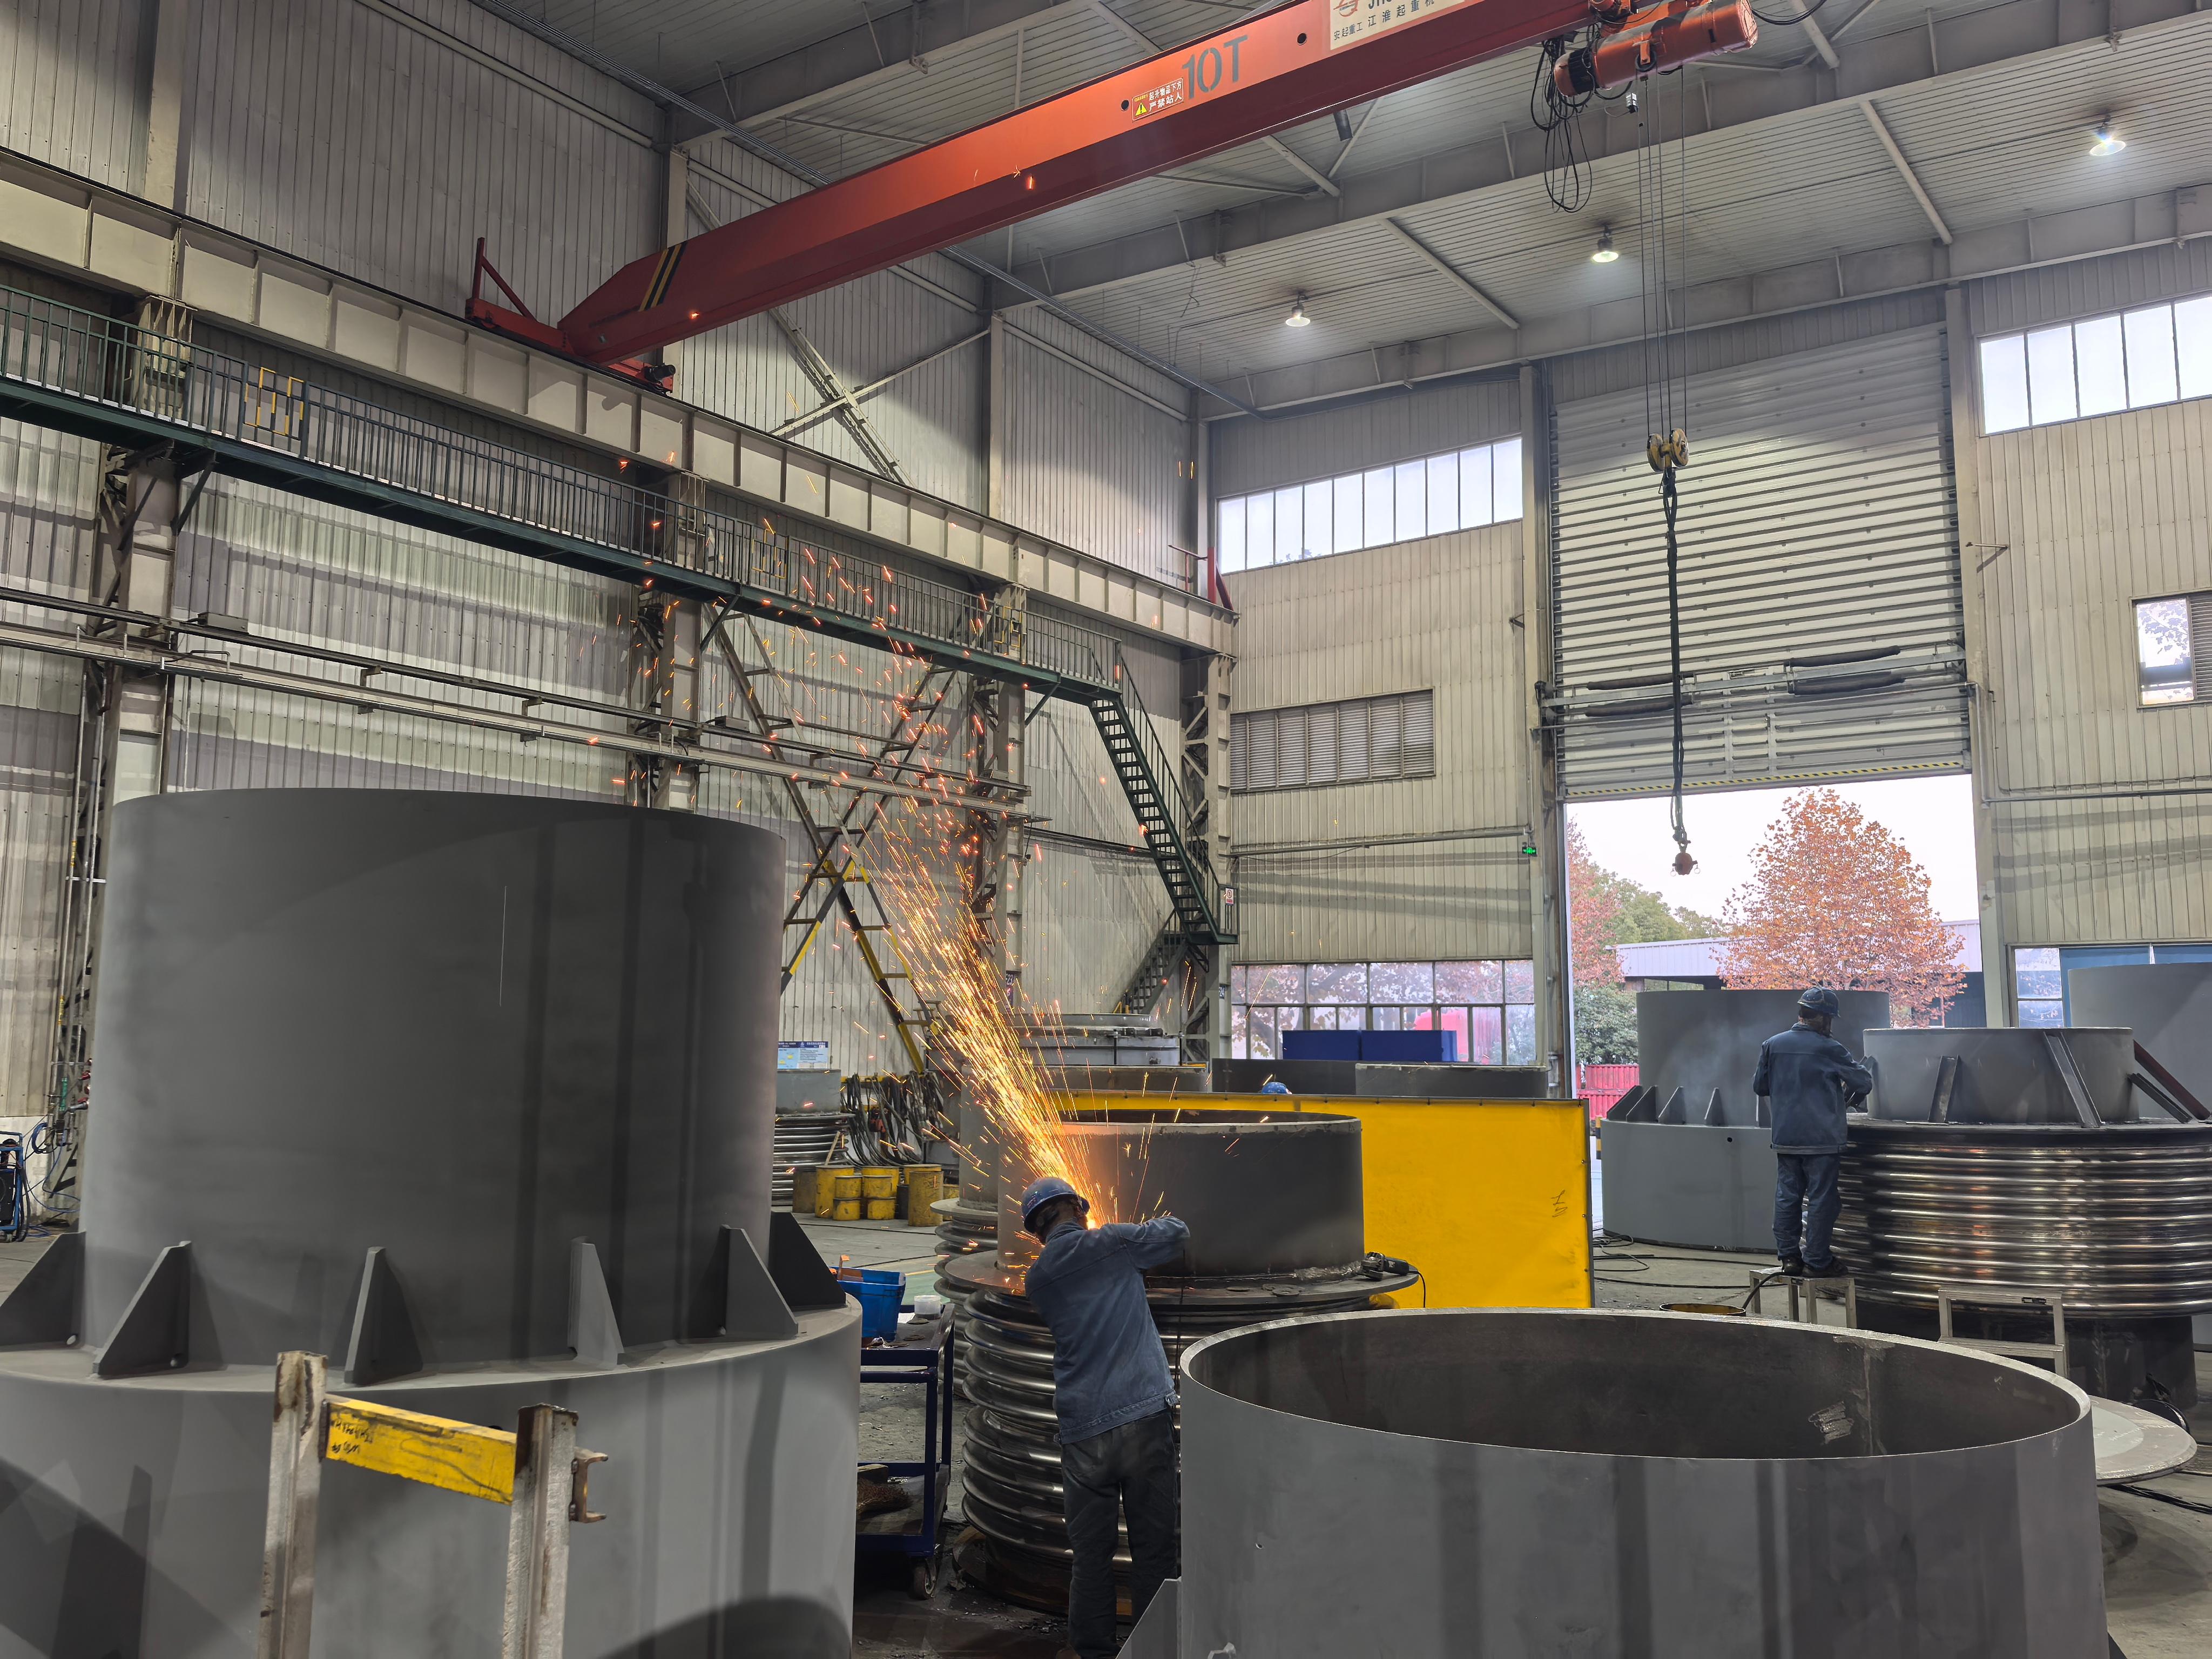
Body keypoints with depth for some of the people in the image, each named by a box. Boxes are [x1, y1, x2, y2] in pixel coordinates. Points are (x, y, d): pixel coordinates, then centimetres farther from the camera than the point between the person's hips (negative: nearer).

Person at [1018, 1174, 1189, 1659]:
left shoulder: (1037, 1279, 11)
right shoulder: (1111, 1243, -2)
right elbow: (1177, 1233, 8)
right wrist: (1145, 1229, 29)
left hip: (1083, 1432, 3)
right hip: (1145, 1418, -3)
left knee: (1090, 1556, 11)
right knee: (1153, 1550, 6)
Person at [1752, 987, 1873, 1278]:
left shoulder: (1772, 1046, 3)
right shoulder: (1829, 1050, -11)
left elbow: (1759, 1086, 11)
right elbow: (1864, 1082, -2)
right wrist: (1850, 1098, 19)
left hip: (1784, 1139, 5)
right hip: (1822, 1139, -5)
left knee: (1787, 1197, 11)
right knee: (1821, 1199, 2)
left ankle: (1789, 1257, 16)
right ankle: (1816, 1261, 5)